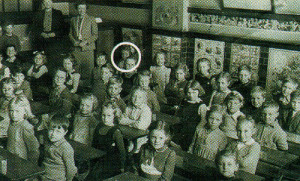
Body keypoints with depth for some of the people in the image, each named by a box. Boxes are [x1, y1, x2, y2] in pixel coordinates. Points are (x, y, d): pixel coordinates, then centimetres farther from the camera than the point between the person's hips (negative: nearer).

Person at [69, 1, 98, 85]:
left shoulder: (91, 19, 4)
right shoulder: (73, 20, 15)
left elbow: (95, 35, 1)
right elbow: (70, 34, 19)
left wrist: (86, 42, -10)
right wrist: (75, 42, 0)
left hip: (88, 48, -3)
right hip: (76, 49, 3)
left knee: (89, 68, -5)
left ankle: (87, 85, 3)